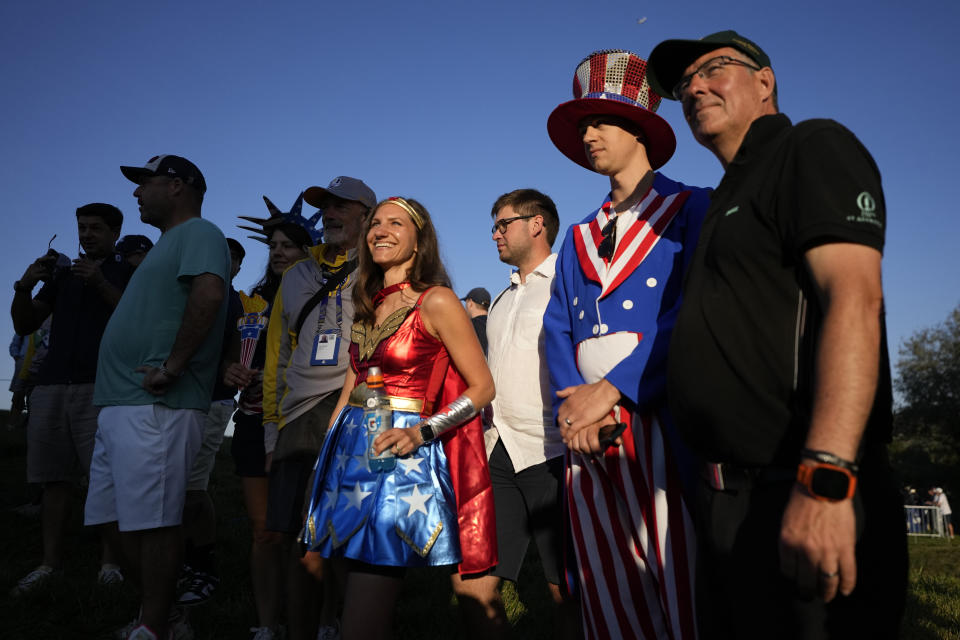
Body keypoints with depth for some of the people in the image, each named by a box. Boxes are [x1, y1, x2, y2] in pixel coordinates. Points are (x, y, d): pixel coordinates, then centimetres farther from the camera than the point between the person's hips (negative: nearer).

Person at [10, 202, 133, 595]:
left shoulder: (127, 272, 11)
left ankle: (110, 563, -8)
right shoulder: (62, 273, 23)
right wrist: (24, 286, 0)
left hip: (100, 386, -4)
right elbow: (24, 326, 18)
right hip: (51, 385, 5)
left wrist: (101, 284, -16)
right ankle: (50, 562, 7)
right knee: (56, 477, 2)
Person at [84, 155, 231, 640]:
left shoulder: (198, 233, -5)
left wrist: (173, 366, -24)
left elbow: (210, 293, -25)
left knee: (152, 523, -7)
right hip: (120, 404, 11)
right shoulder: (167, 244, 27)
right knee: (114, 519, 13)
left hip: (155, 407, -11)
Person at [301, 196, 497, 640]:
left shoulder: (435, 302, -6)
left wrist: (421, 433, -18)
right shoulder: (367, 305, 15)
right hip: (351, 451, 7)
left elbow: (483, 387, -6)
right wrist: (324, 452, 13)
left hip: (400, 458, -7)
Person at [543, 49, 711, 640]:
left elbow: (695, 313, -9)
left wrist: (613, 390, -16)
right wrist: (572, 402, -7)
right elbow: (558, 329, 12)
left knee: (682, 592, -5)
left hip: (661, 420, -5)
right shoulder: (577, 238, 22)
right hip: (587, 430, 5)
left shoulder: (691, 209, 5)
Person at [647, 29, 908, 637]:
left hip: (799, 502, -9)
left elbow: (854, 298, -20)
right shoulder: (730, 198, 23)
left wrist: (823, 480, -29)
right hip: (728, 498, 9)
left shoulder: (813, 147, -3)